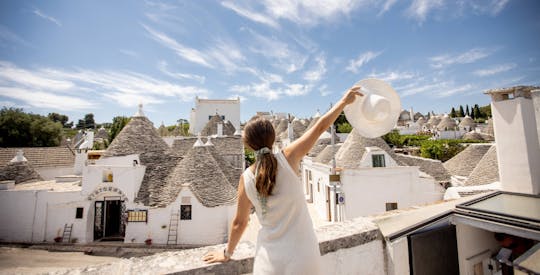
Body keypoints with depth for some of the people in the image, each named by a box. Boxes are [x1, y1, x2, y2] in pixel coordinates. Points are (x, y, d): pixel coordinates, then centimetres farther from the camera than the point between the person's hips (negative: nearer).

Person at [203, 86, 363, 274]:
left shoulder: (246, 178, -11)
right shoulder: (287, 158, -17)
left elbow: (239, 223, 0)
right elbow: (321, 126, -8)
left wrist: (227, 253, 18)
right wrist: (344, 101, 6)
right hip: (302, 257, 0)